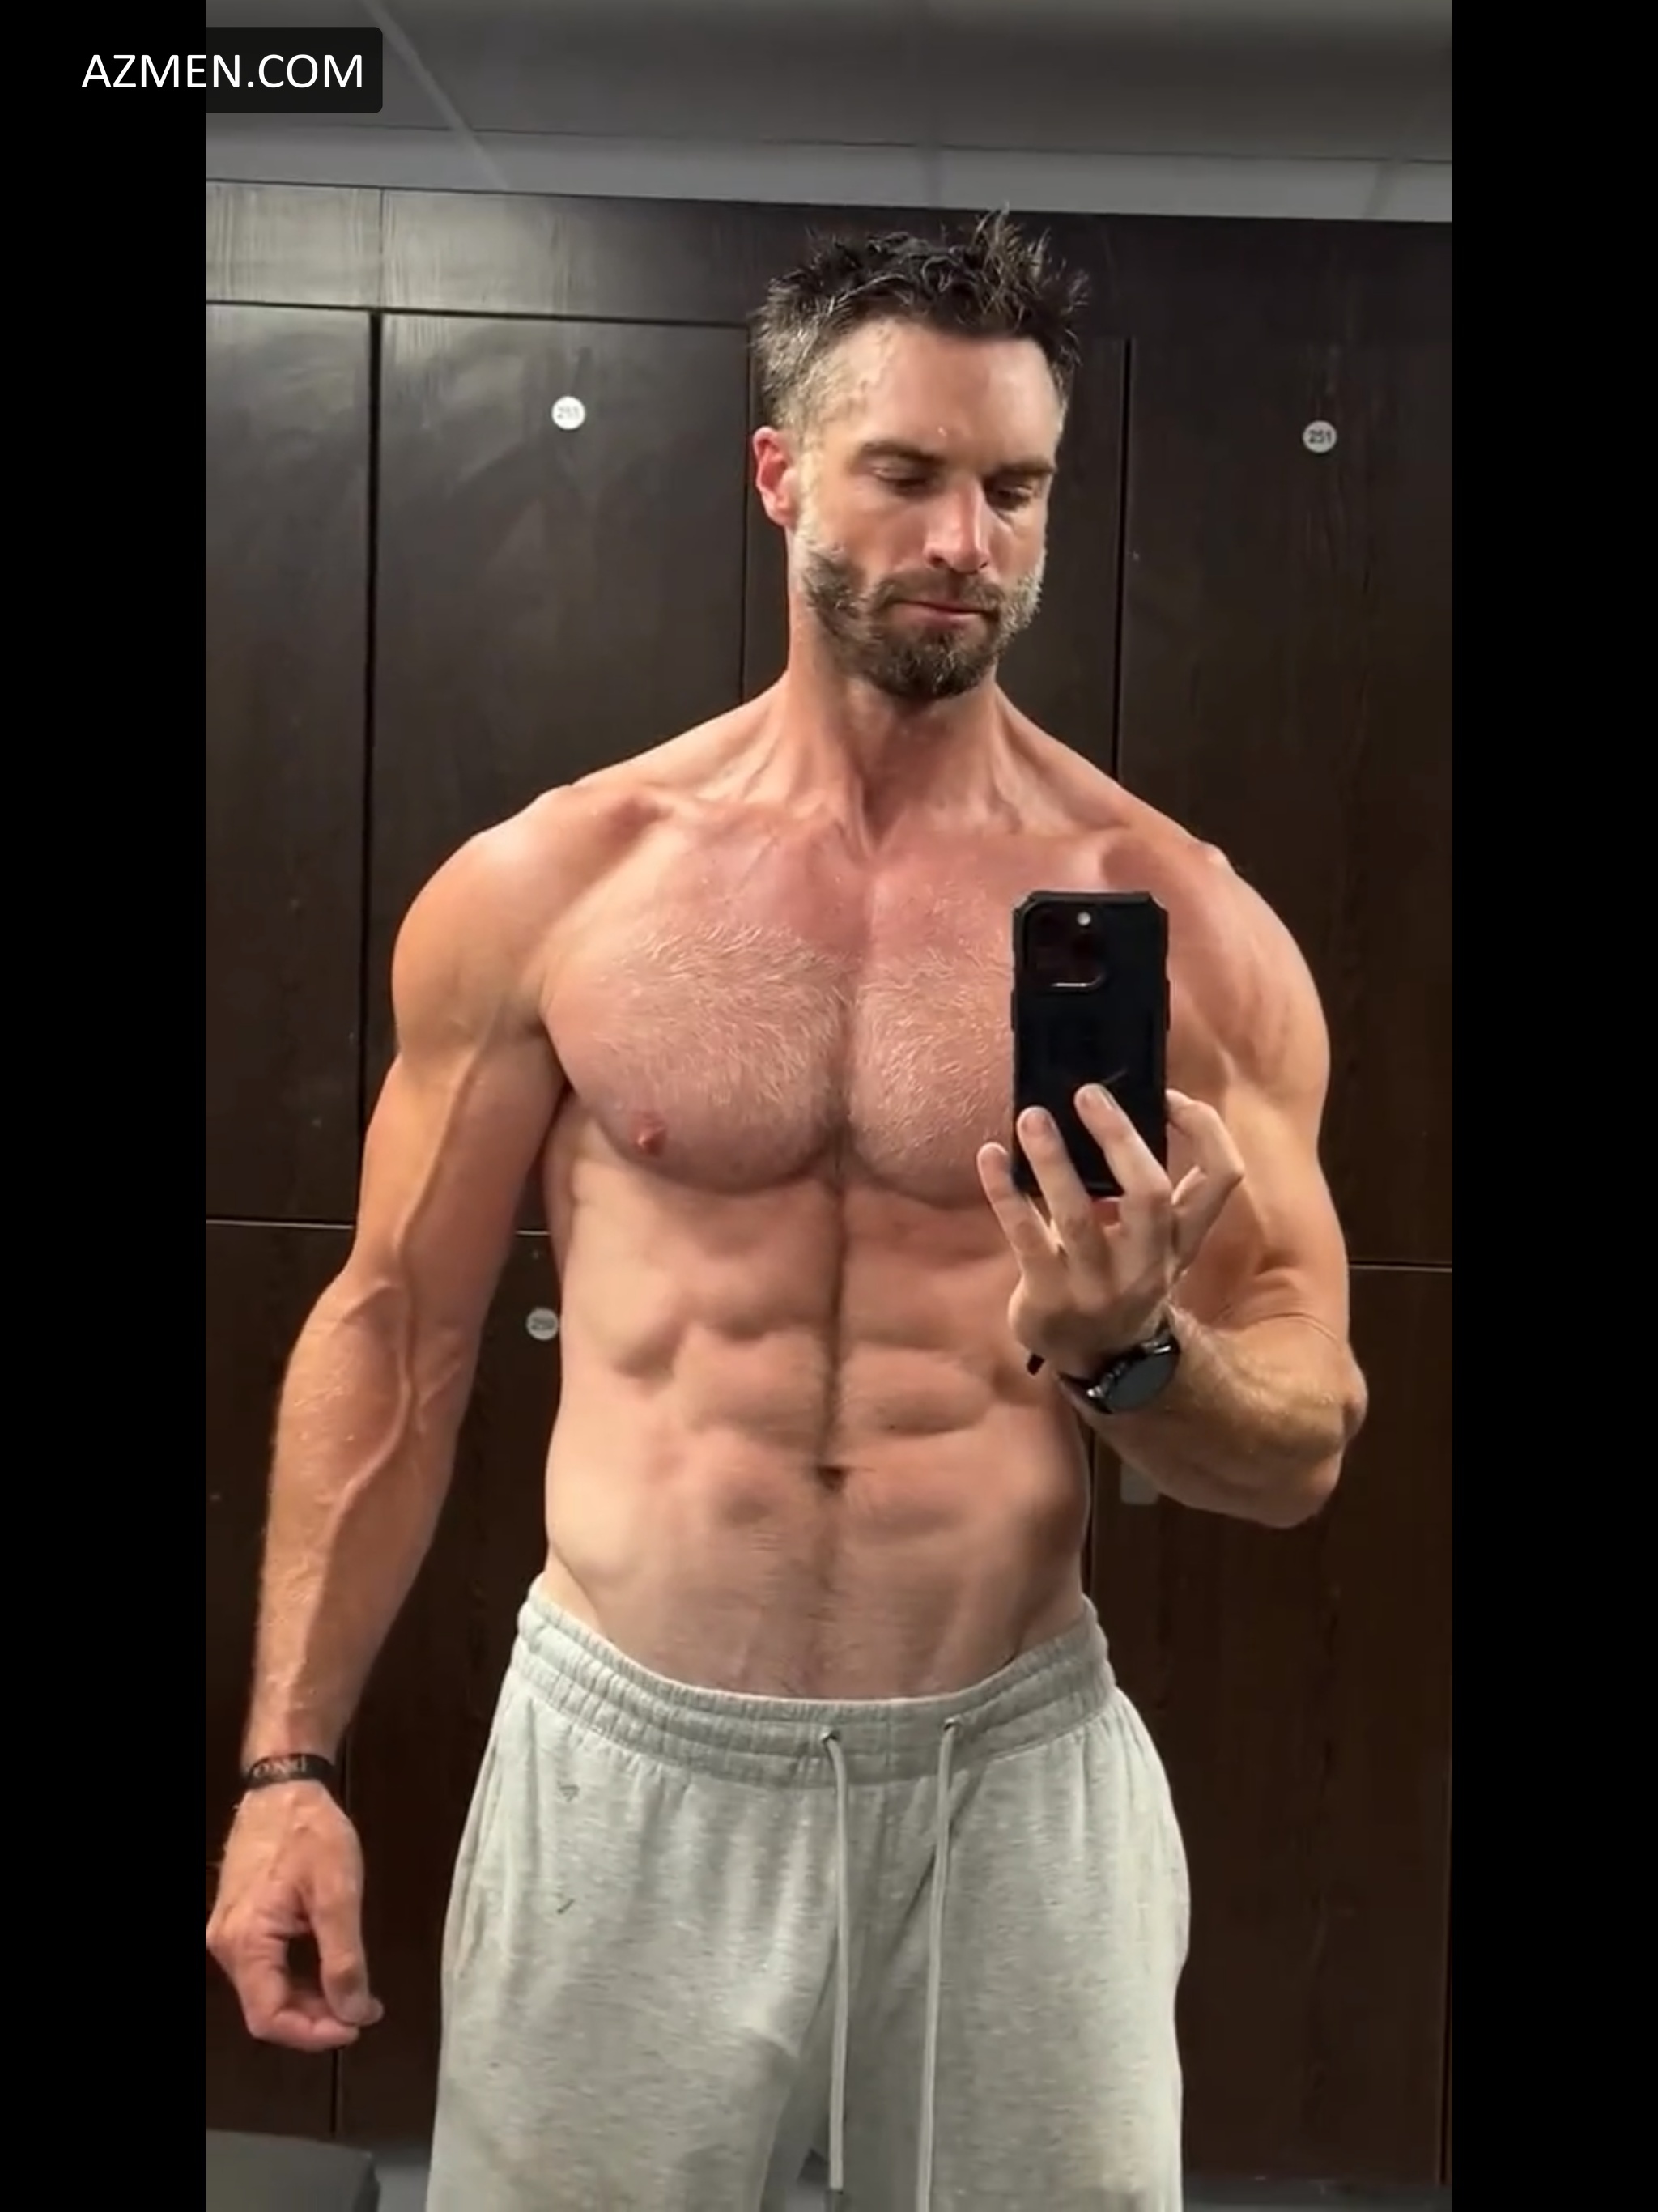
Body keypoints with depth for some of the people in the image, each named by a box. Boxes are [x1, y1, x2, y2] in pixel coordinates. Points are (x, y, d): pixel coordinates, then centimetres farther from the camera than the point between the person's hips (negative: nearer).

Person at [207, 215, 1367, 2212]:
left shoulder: (1182, 923, -5)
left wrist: (1132, 1356, -23)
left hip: (1012, 1771, 0)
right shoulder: (542, 888, -4)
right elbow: (396, 1329, 4)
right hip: (621, 1759, 0)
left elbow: (1307, 1443, -1)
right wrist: (287, 1763, 2)